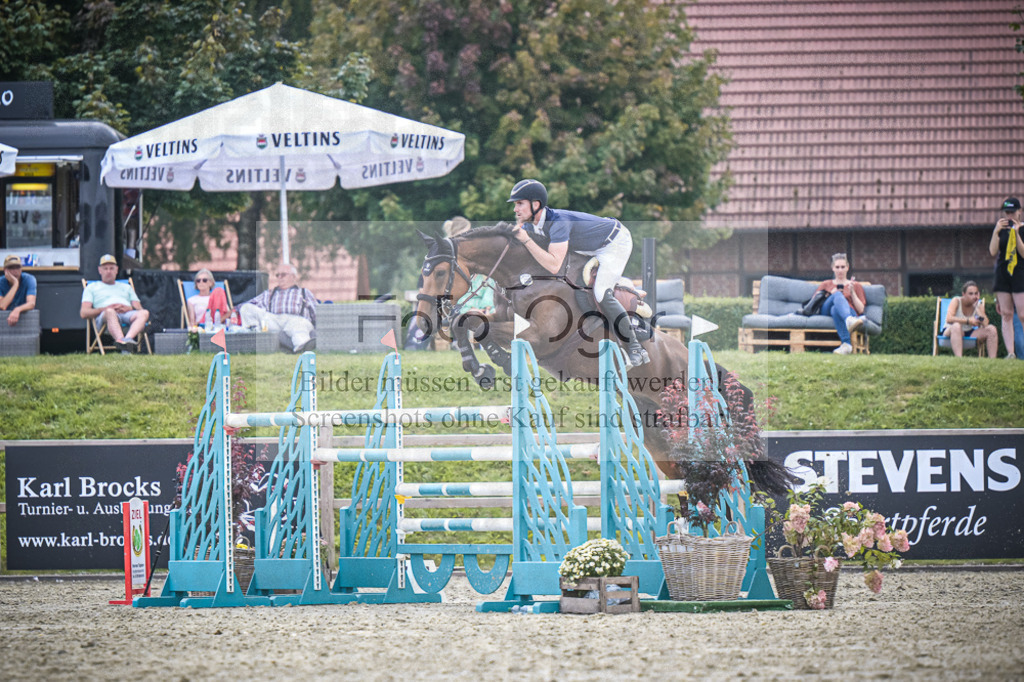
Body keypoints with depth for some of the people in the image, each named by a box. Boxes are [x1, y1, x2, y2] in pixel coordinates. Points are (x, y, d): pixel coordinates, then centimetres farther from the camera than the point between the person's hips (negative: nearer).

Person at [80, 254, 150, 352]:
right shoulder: (92, 288, 29)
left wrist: (129, 309, -2)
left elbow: (139, 310, 24)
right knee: (110, 312, -43)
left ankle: (129, 338, -61)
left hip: (127, 313, 3)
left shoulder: (126, 287, 38)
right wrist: (104, 309, -5)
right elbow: (84, 313, 13)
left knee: (144, 313, -33)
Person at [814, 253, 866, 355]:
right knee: (838, 295, -36)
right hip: (826, 311, 1)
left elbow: (861, 310, 15)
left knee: (835, 309, -41)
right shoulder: (825, 284, 33)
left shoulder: (856, 285, 28)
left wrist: (852, 292, 2)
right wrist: (831, 294, 3)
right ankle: (849, 320, -69)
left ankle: (846, 344, -65)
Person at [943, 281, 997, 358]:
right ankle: (959, 358, -52)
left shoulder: (978, 305, 0)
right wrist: (968, 320, -31)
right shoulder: (956, 301, -12)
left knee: (991, 329, -15)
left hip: (969, 333, 5)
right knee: (956, 326, -40)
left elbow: (985, 324, -15)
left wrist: (978, 307, -16)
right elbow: (949, 319, -29)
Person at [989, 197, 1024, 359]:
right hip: (1002, 274, 4)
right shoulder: (1001, 228, 10)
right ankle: (1010, 352, -4)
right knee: (1006, 315, -1)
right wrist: (996, 232, -11)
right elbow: (993, 252, 0)